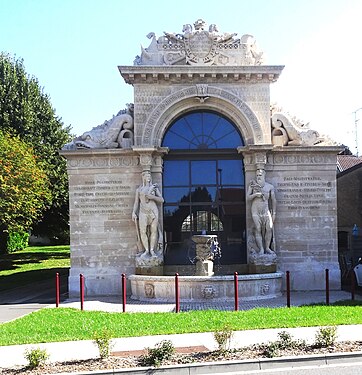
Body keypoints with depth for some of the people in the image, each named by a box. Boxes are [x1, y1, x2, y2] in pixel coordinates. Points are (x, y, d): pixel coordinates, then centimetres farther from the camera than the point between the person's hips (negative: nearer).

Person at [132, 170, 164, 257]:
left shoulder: (154, 188, 12)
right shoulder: (139, 189, 14)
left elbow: (161, 200, 7)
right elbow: (136, 202, 10)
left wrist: (153, 197, -8)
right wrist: (134, 212, -2)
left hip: (153, 211, 0)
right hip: (143, 212, 0)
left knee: (153, 230, -5)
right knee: (143, 231, -7)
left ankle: (152, 250, 0)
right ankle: (146, 250, 0)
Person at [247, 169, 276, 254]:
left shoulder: (270, 186, 7)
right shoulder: (252, 185, 5)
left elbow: (273, 200, 10)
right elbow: (248, 197, 2)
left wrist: (274, 213, 7)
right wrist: (255, 194, -16)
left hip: (266, 211, 1)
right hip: (255, 211, -1)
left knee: (269, 228, -10)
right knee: (258, 230, -7)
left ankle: (267, 248, -1)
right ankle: (261, 249, -7)